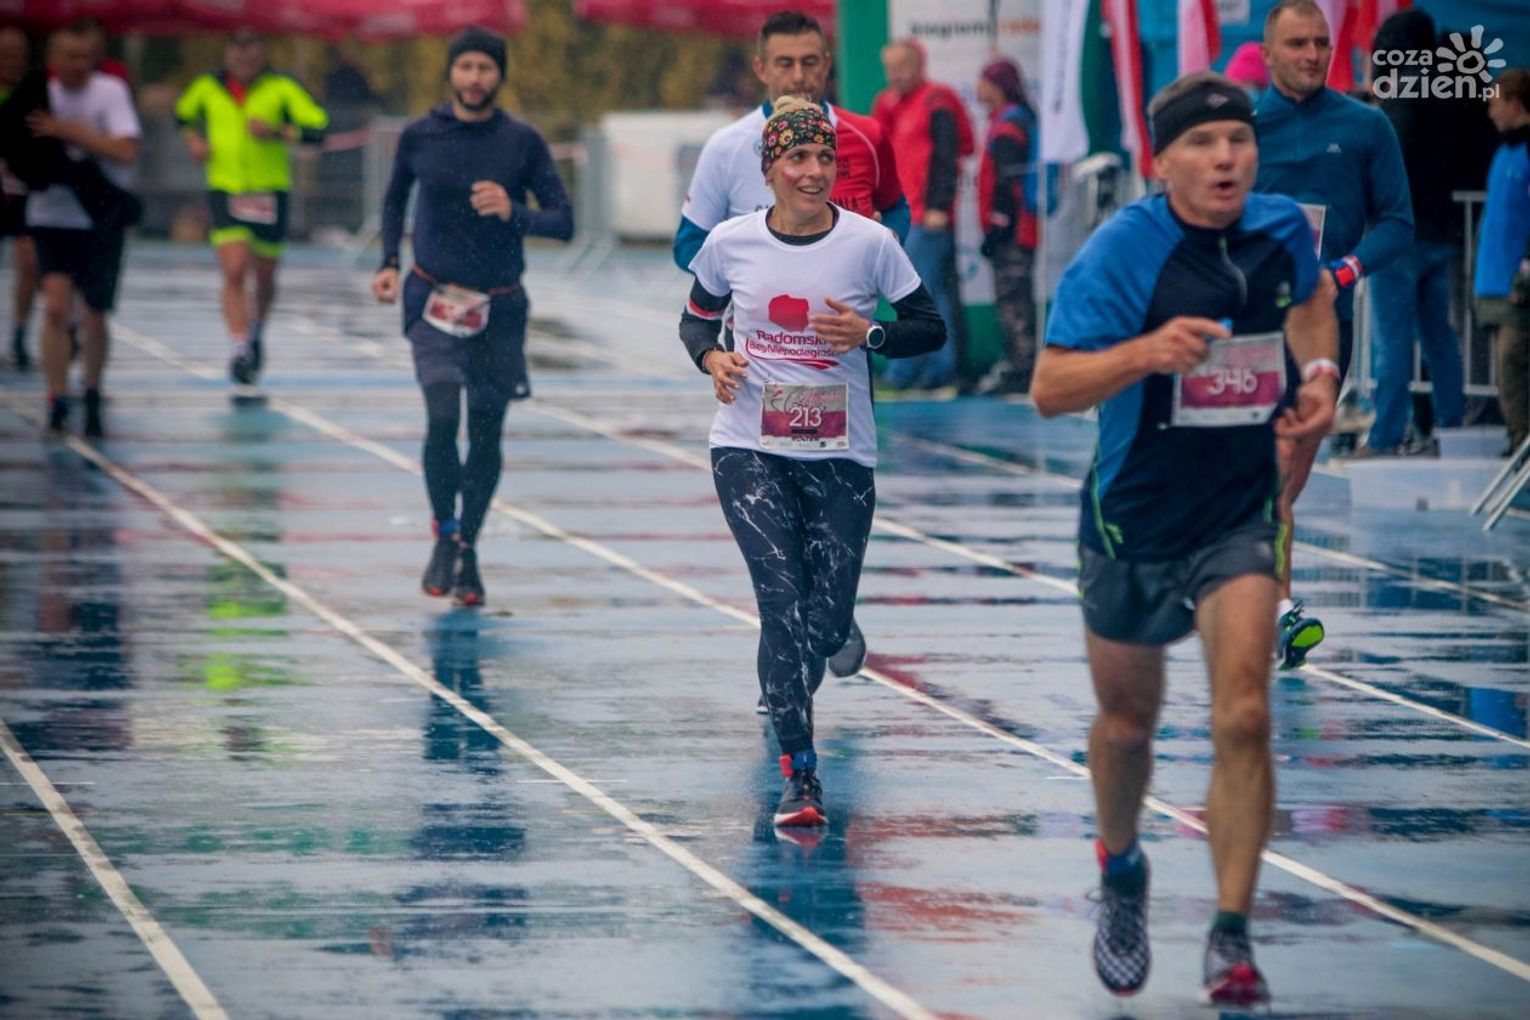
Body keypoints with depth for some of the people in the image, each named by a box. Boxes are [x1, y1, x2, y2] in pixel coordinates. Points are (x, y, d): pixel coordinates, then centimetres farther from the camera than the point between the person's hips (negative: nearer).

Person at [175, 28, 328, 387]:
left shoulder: (281, 88, -6)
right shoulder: (209, 87, 3)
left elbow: (317, 128, -11)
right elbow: (183, 115, 23)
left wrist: (277, 132, -23)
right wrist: (192, 140, 4)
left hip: (269, 192, 0)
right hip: (225, 191, 0)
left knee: (264, 277, 13)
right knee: (234, 272, -16)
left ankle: (256, 333, 42)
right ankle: (240, 350, -19)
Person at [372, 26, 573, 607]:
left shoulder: (522, 143, -4)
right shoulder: (419, 137, 0)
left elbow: (563, 222, -7)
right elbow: (395, 198, 19)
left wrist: (514, 213, -25)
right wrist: (389, 264, 8)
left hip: (499, 308, 1)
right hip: (435, 299, -1)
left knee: (487, 431, 4)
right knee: (442, 416, -18)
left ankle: (468, 547, 22)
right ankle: (444, 534, 2)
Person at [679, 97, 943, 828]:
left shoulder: (869, 243, -6)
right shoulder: (731, 243, -2)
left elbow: (931, 328, 1)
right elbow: (696, 320, 13)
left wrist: (869, 335, -17)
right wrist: (712, 359, -8)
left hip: (840, 455, 0)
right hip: (749, 447, 0)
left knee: (827, 621, 0)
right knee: (782, 599, -15)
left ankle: (836, 630, 41)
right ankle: (800, 775, -11)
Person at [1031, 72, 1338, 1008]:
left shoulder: (1283, 230, -4)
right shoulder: (1120, 253, -18)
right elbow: (1049, 388, -22)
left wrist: (1320, 370, 2)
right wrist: (1146, 352, -38)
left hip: (1240, 517, 1)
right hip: (1134, 518, -1)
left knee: (1244, 716, -15)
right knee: (1127, 721, 15)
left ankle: (1233, 939, -9)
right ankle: (1121, 874, 45)